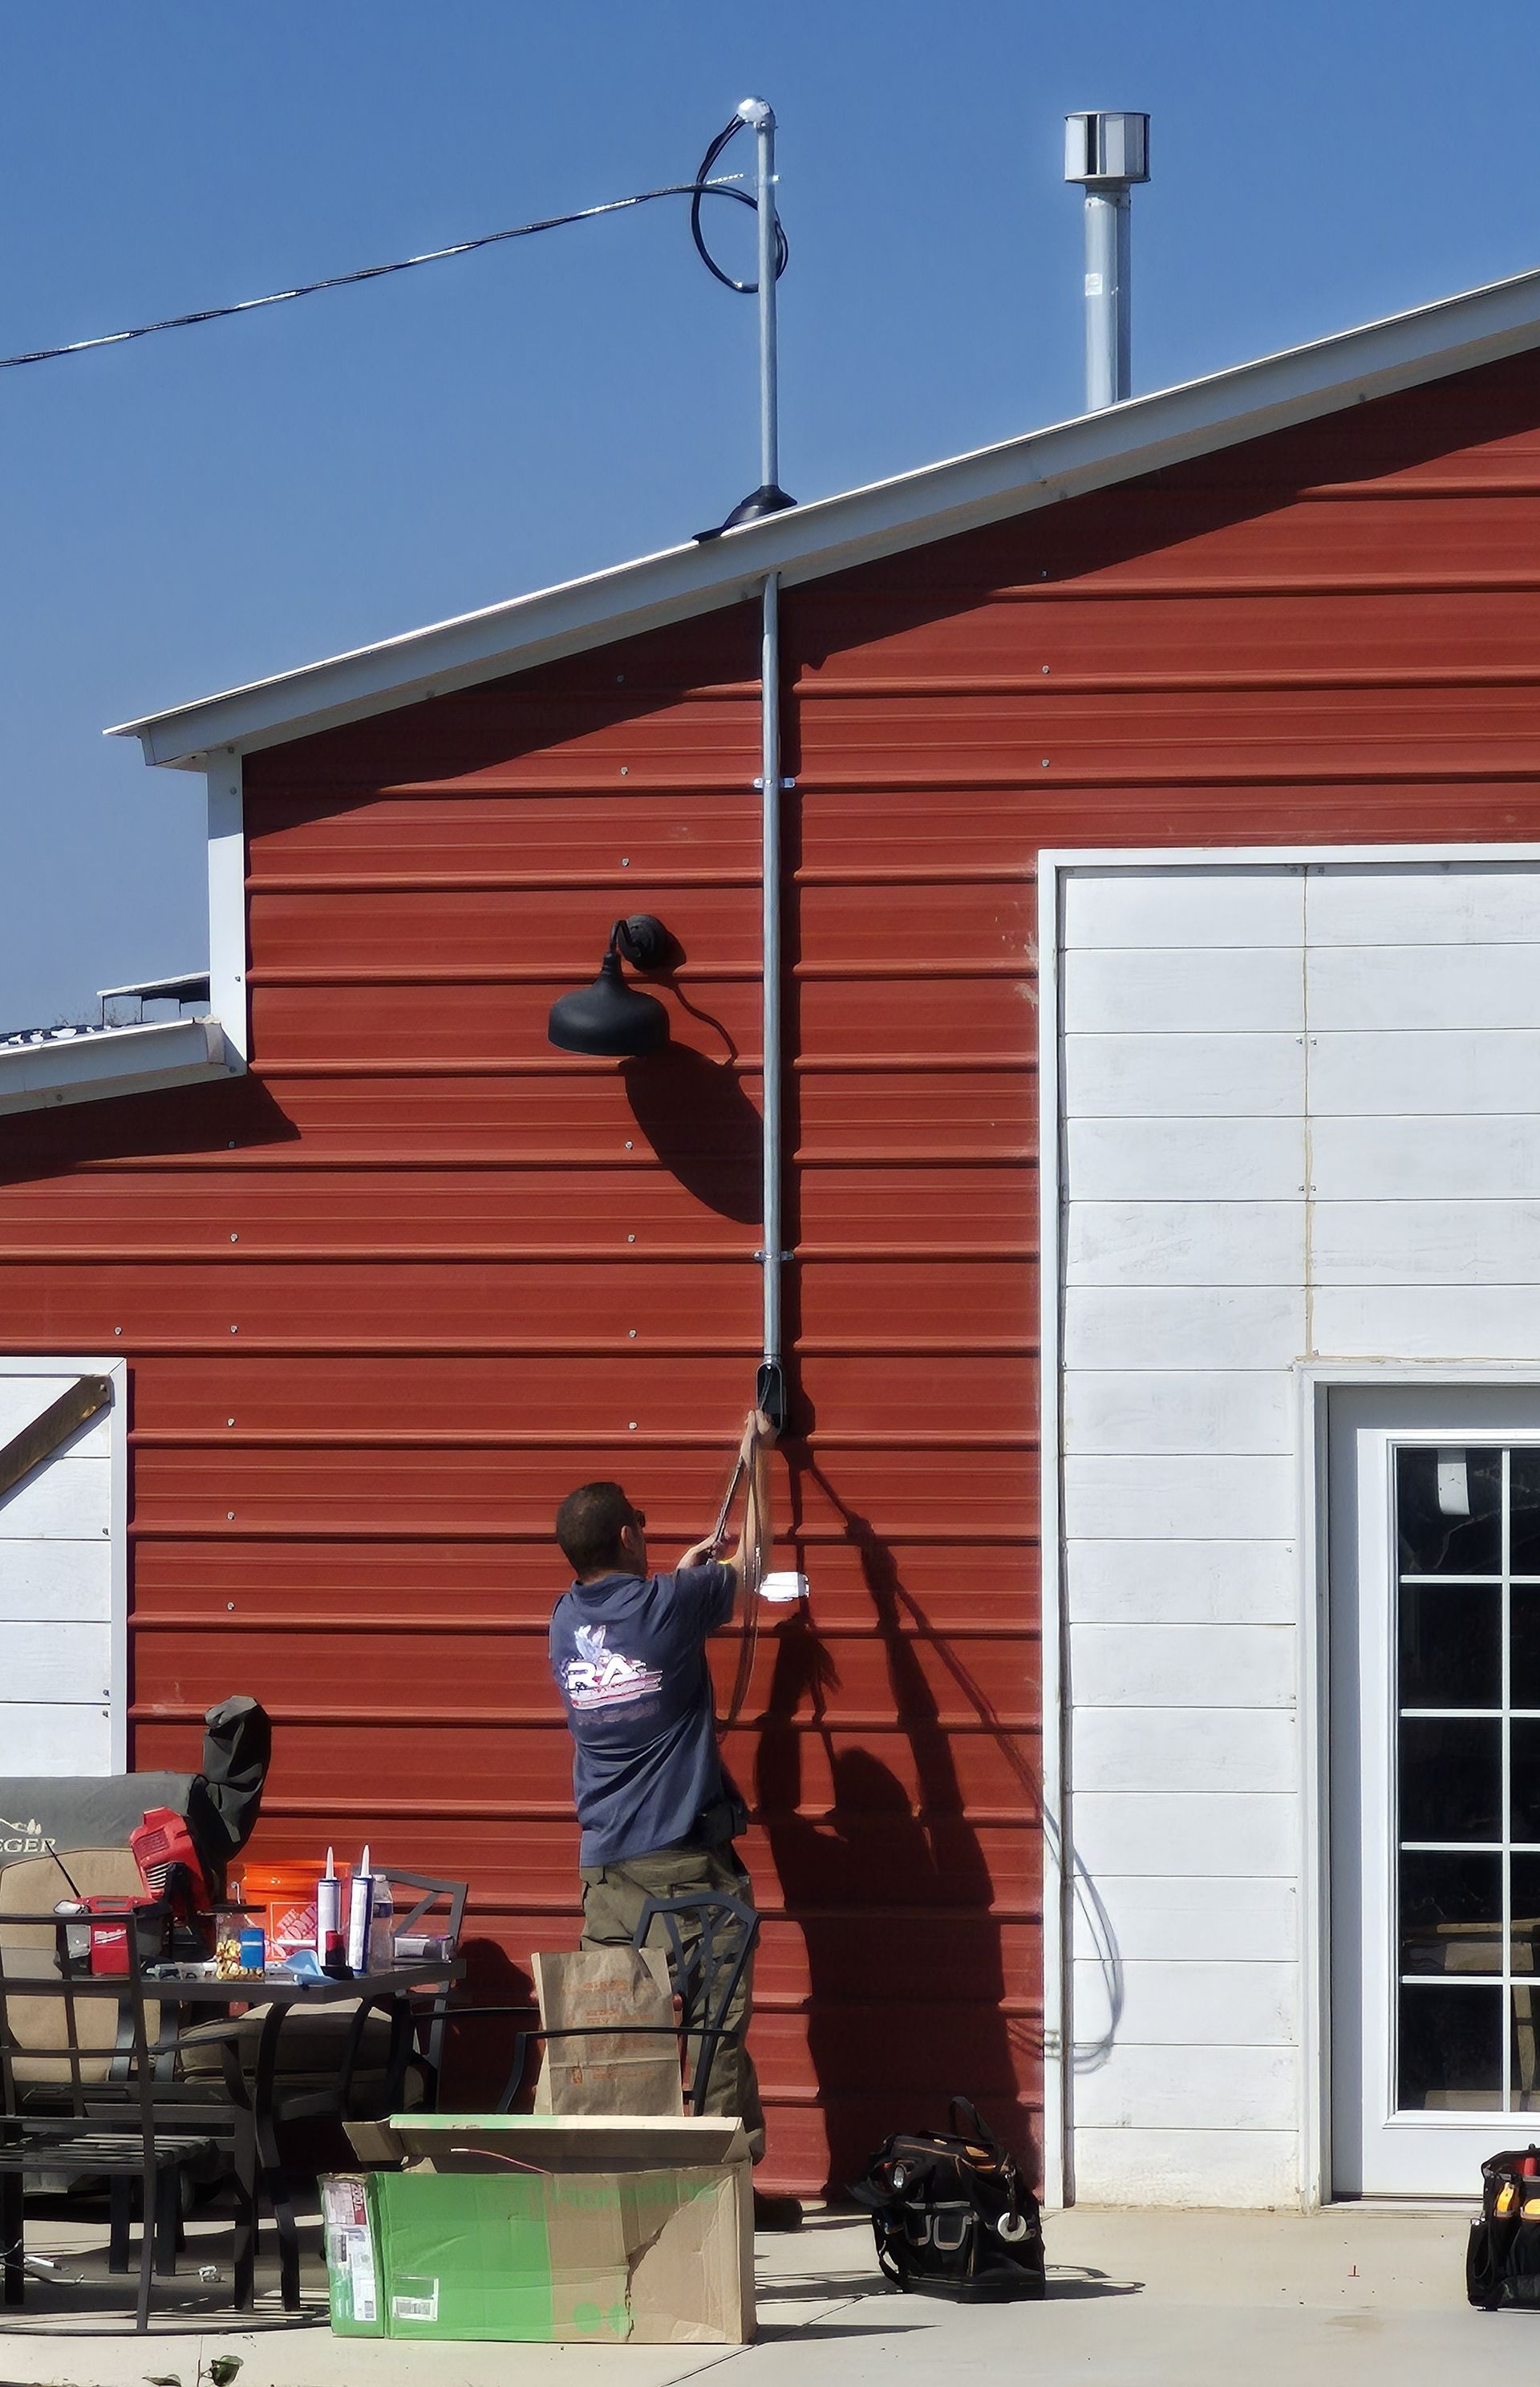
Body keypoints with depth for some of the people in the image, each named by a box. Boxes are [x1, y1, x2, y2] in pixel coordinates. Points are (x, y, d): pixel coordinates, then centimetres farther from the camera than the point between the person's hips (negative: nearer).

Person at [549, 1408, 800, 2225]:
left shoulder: (567, 1623, 6)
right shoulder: (672, 1607, -8)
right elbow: (751, 1556, 11)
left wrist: (679, 1574, 43)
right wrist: (756, 1458, 23)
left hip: (608, 1866, 5)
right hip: (689, 1861, -5)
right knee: (718, 2025, -2)